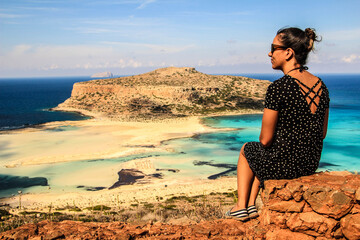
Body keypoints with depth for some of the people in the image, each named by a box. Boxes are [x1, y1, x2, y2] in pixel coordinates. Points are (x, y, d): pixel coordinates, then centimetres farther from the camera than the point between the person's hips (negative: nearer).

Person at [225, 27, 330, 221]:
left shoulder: (277, 88, -22)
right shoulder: (321, 86, 0)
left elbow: (266, 139, -15)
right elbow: (322, 134, 9)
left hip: (282, 165, -6)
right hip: (311, 164, 7)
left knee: (247, 150, 27)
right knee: (263, 155, 34)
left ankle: (241, 206, 32)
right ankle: (251, 206, 35)